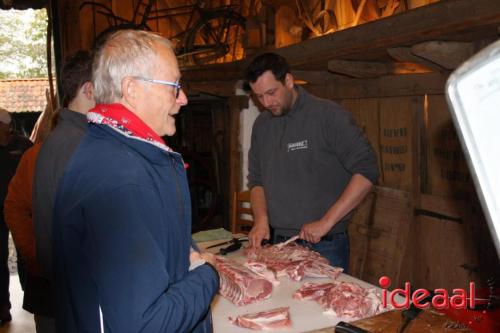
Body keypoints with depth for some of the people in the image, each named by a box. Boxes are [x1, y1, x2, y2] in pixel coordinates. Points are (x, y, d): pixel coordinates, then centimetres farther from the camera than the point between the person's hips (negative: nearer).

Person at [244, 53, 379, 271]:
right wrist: (261, 219, -6)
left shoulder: (327, 115, -11)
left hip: (325, 247, -5)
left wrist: (327, 222, -20)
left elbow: (367, 170, -15)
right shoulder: (261, 124, 7)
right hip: (279, 243, 5)